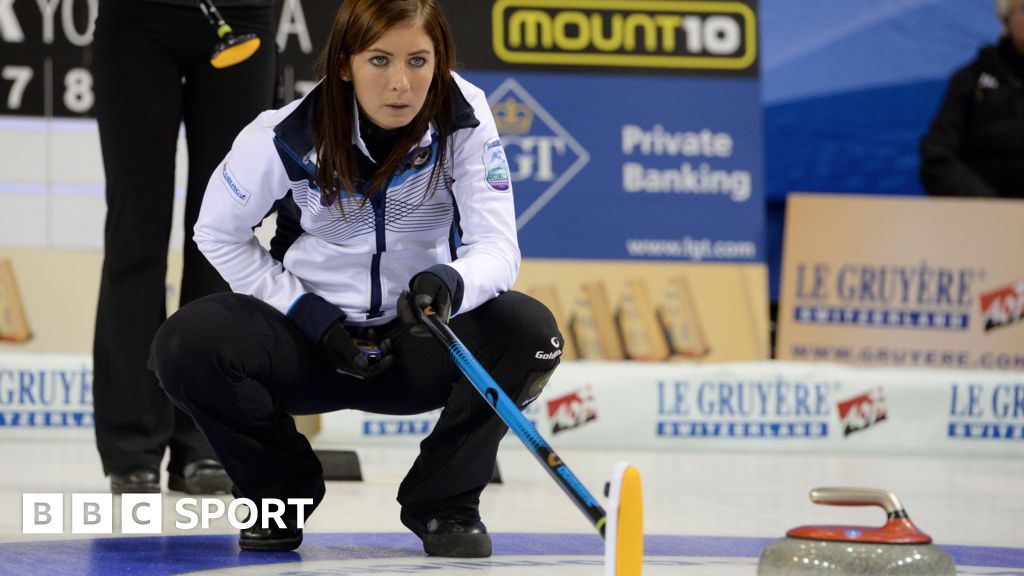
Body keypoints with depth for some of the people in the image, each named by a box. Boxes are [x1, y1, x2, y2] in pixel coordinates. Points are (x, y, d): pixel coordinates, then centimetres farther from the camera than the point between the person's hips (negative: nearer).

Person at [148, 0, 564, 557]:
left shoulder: (464, 118, -16)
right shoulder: (286, 134, -17)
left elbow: (496, 246, -21)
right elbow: (219, 235, -2)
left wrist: (451, 283, -45)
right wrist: (313, 318, -11)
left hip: (419, 343, 0)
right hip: (312, 336, 0)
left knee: (529, 331, -29)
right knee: (185, 345, -27)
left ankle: (443, 500, -4)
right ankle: (282, 490, 4)